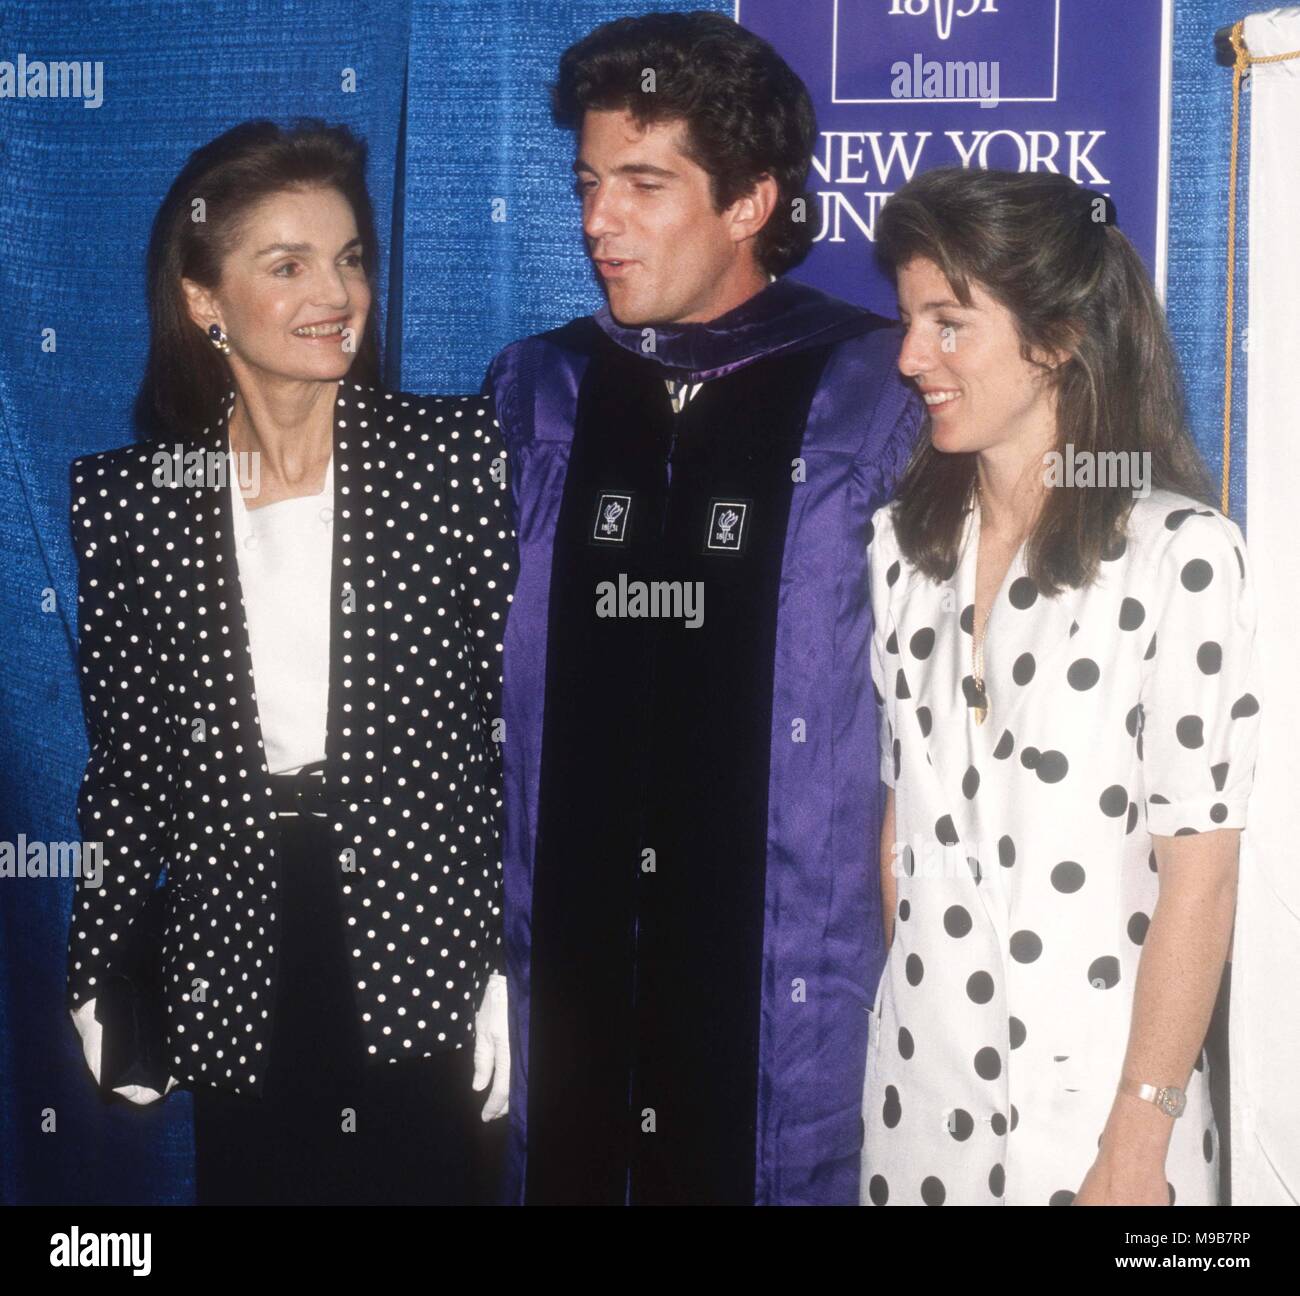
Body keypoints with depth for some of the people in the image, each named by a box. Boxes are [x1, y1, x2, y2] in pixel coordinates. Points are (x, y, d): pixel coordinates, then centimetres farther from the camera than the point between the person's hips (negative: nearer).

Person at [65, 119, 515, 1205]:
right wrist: (95, 980, 7)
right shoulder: (126, 495, 0)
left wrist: (517, 959, -5)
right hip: (232, 983, 2)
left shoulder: (458, 451, -4)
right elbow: (123, 751, 7)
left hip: (425, 964, -1)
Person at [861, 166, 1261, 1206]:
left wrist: (1136, 1148, -13)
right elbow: (902, 807, 8)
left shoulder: (1181, 553, -13)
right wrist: (902, 1016, 6)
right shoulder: (904, 542, 3)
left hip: (1096, 1102, -4)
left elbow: (1198, 881, -13)